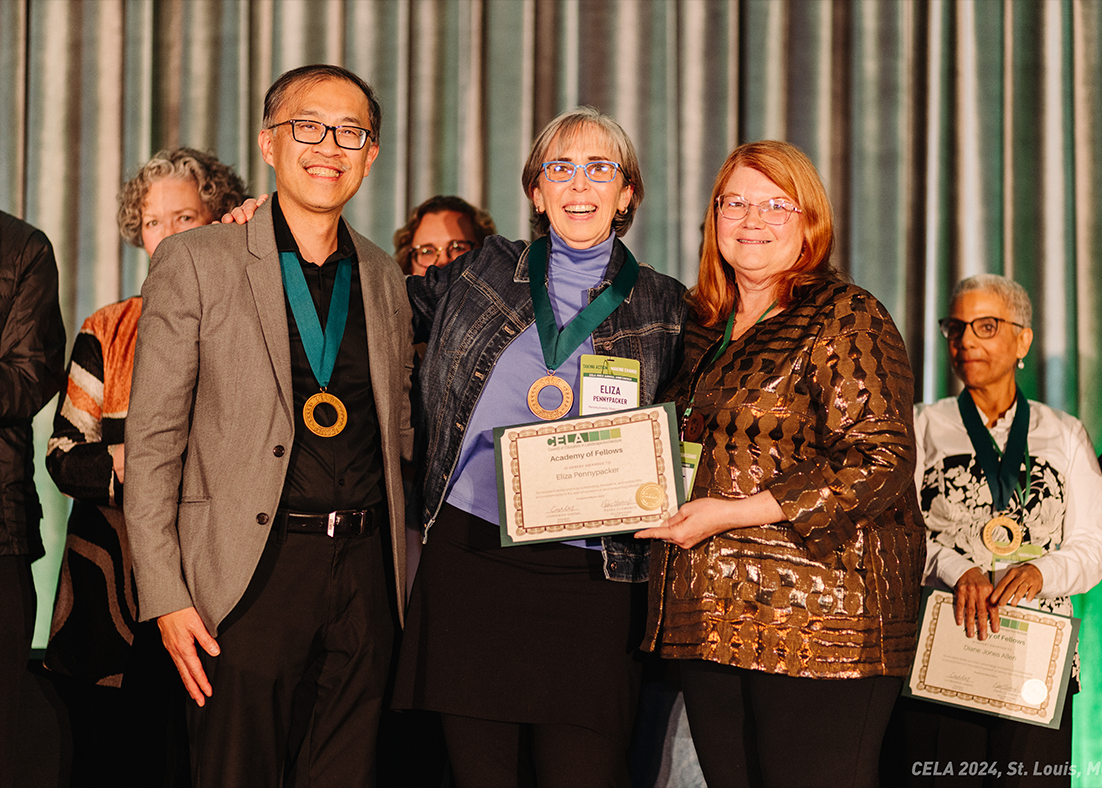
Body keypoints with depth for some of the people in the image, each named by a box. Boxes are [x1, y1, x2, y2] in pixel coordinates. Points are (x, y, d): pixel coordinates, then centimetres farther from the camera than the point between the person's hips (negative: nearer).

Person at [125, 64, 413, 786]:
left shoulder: (385, 279, 13)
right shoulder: (196, 261, 0)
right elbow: (152, 440, -3)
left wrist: (403, 573, 12)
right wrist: (165, 594, -10)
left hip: (366, 570, 4)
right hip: (251, 568, -4)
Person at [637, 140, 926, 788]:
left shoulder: (845, 317, -5)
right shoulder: (705, 327, 18)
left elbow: (882, 460, -15)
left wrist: (739, 512, -16)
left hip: (820, 622, -7)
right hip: (710, 623, 7)